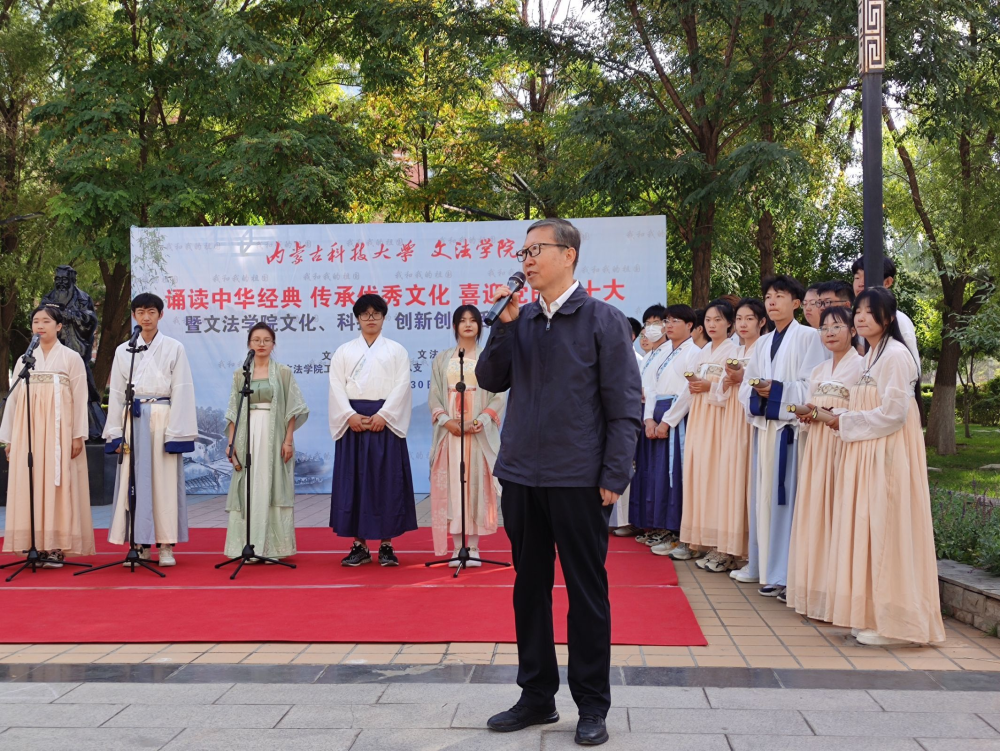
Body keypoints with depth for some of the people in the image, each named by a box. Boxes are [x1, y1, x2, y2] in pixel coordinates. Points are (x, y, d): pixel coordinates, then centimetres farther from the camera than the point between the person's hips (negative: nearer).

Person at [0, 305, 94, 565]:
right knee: (29, 484, -1)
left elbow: (80, 398, -1)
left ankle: (56, 547, -4)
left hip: (58, 429, -4)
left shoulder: (71, 358, 4)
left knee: (57, 484, -6)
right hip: (28, 430, 4)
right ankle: (36, 545, 3)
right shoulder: (24, 360, 14)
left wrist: (78, 436, -7)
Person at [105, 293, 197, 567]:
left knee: (165, 481, -2)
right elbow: (116, 394, 11)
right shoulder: (123, 351, 11)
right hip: (133, 420, 3)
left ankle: (166, 546, 5)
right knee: (135, 480, 1)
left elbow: (181, 391, -2)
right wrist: (116, 433, 4)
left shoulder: (174, 348, 2)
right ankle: (140, 545, 9)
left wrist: (176, 432, -9)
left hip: (163, 419, -2)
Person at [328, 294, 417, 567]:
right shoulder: (343, 352, 12)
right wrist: (350, 415, -12)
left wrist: (383, 415, -14)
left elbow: (401, 386, -2)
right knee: (353, 480, 1)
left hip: (385, 420, -1)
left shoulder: (396, 350, 8)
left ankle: (386, 544, 4)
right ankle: (359, 545, 7)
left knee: (386, 480, -2)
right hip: (353, 420, 1)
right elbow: (337, 386, 2)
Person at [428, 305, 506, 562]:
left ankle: (473, 546, -1)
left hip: (480, 432, -1)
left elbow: (499, 395, 2)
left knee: (476, 484, -4)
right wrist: (446, 420, -10)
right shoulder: (442, 359, 13)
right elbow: (434, 396, 7)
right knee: (451, 484, -3)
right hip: (450, 431, 2)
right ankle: (458, 547, -1)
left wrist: (482, 420, -14)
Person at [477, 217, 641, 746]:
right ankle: (536, 696, 27)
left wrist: (614, 477, -12)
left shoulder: (602, 320, -4)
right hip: (521, 477, 5)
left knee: (586, 592, 5)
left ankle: (592, 706, 18)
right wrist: (504, 324, -6)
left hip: (578, 480, -5)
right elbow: (490, 380, 5)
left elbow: (624, 405, -6)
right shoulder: (520, 320, 9)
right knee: (529, 587, 13)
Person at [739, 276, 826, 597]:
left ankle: (790, 573, -3)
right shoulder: (763, 343, 19)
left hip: (791, 426, -7)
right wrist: (756, 391, -7)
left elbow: (812, 385, -10)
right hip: (764, 426, 7)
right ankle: (769, 570, 13)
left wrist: (776, 390, -18)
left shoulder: (808, 337, -2)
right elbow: (746, 384, 14)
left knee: (788, 497, -8)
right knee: (765, 496, 6)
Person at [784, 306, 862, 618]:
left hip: (843, 444, -7)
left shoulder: (860, 366, -3)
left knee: (836, 514, -8)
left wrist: (823, 414, -16)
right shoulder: (819, 370, 19)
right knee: (811, 510, 4)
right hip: (816, 445, 7)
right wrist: (807, 414, -1)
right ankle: (814, 585, 10)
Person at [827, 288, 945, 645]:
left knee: (886, 532, -6)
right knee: (866, 532, 9)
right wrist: (842, 419, 2)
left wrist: (847, 423, -9)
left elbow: (893, 412, -17)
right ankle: (872, 615, 15)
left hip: (889, 455, -9)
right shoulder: (870, 356, 16)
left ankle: (893, 622, 2)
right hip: (866, 455, 9)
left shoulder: (896, 354, -12)